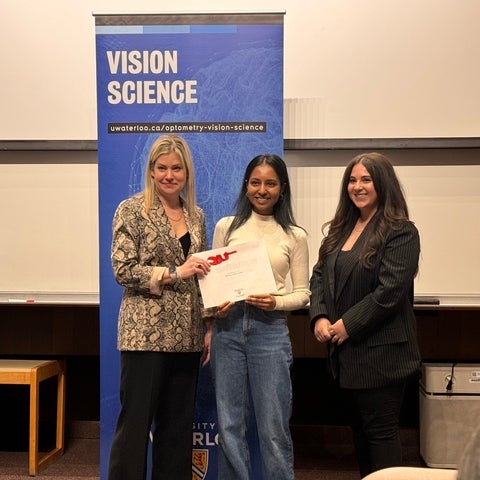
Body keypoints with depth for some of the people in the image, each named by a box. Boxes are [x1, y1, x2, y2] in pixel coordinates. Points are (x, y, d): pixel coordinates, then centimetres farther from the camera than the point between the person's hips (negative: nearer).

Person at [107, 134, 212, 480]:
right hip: (146, 333, -5)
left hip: (187, 336, 6)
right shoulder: (132, 210, -4)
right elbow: (123, 270, -11)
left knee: (179, 423, 12)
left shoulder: (196, 215, 12)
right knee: (135, 422, 2)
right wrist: (174, 273, -17)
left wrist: (208, 328, 11)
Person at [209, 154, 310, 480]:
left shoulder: (295, 236, 3)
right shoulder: (226, 227, 6)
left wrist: (276, 302, -15)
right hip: (228, 328, 2)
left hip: (270, 330, -1)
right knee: (230, 423, 10)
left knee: (273, 427, 5)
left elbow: (303, 293, 4)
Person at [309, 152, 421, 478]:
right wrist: (319, 317, -7)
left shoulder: (401, 231, -10)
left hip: (381, 352, -7)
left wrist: (348, 325, -18)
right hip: (346, 351, 8)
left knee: (381, 433, 2)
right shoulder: (341, 228, 12)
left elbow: (390, 291, -19)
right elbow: (320, 275, 9)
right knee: (359, 431, 18)